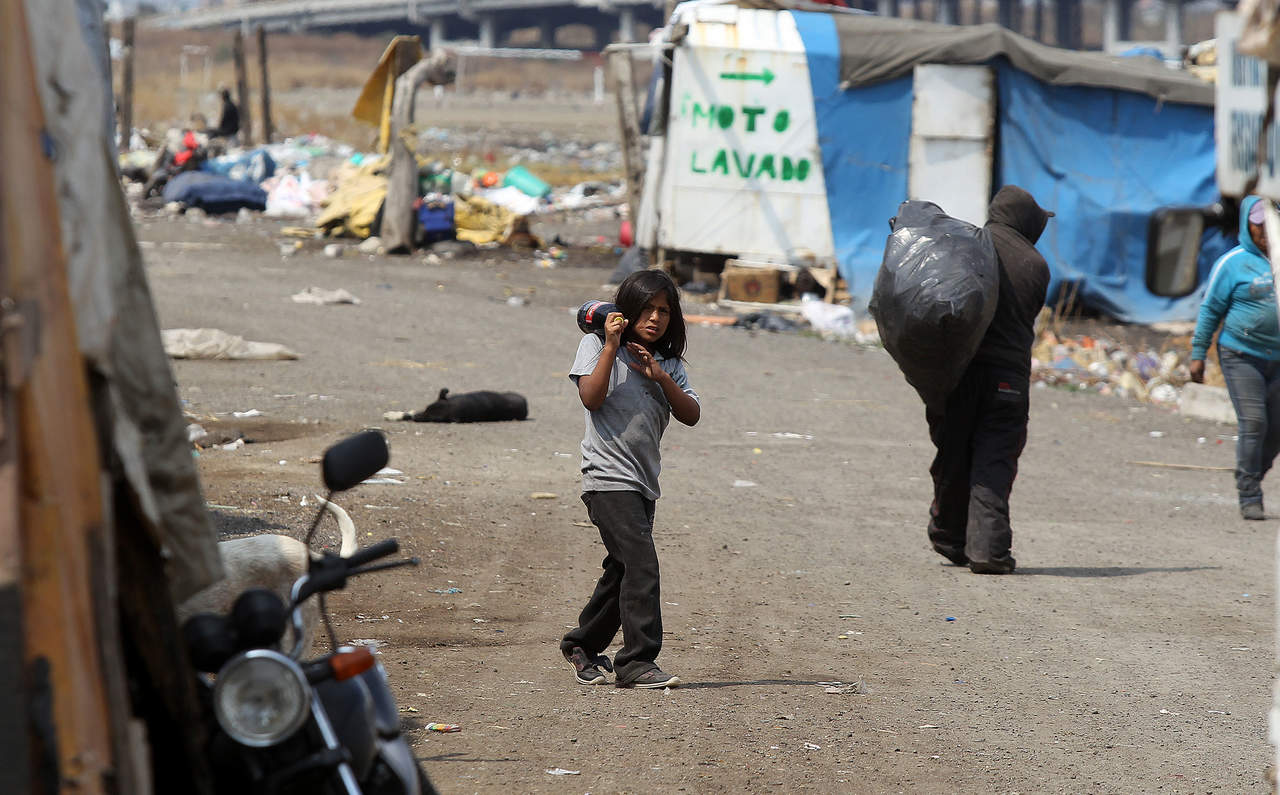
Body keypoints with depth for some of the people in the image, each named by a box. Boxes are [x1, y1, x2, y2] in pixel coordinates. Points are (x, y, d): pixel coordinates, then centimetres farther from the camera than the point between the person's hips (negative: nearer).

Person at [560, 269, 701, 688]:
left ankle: (582, 644, 33)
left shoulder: (669, 362, 15)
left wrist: (661, 377, -9)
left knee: (622, 569, 15)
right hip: (608, 476, -7)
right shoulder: (597, 344, 1)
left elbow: (691, 414, 3)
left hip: (644, 481, 7)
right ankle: (638, 661, -19)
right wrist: (611, 347, -16)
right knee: (642, 564, -19)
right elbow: (591, 398, -14)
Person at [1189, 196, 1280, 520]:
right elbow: (1210, 310, -1)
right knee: (1253, 424, -11)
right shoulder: (1233, 263, -4)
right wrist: (1198, 354, -4)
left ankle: (1250, 480, 23)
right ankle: (1249, 498, -5)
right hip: (1241, 356, -5)